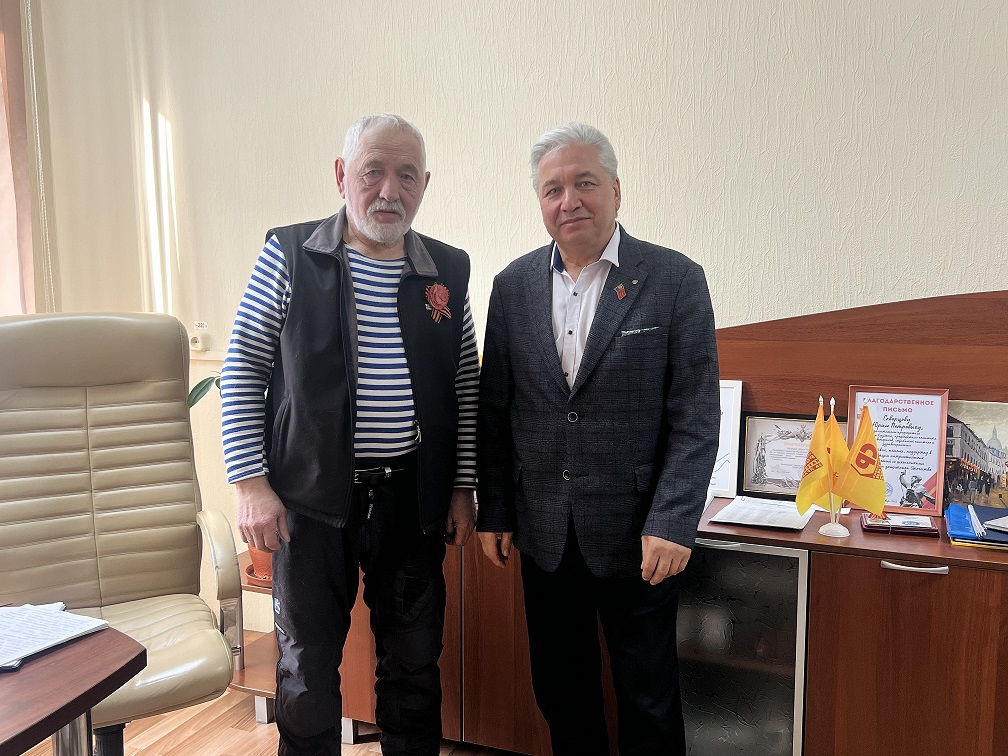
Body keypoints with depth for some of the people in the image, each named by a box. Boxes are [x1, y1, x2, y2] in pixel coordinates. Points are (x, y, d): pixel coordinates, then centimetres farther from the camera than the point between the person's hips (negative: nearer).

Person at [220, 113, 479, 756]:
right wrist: (252, 483, -8)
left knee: (415, 661, 17)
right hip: (311, 497, -2)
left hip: (413, 497, 2)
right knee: (308, 667, 13)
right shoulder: (291, 255, -4)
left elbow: (466, 388, 7)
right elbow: (242, 370, -2)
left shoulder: (448, 271, 2)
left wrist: (462, 488, 5)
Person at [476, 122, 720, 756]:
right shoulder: (514, 285, 4)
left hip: (637, 533, -3)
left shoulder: (676, 280, -7)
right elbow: (495, 410, 7)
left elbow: (696, 418, -8)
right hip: (544, 532, 3)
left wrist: (672, 523, -15)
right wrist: (493, 511, 5)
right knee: (560, 692, 18)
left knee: (649, 699, 13)